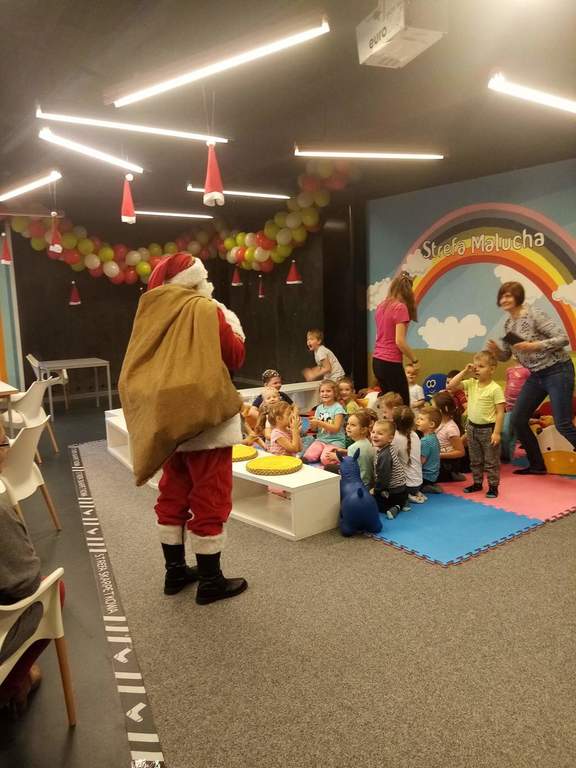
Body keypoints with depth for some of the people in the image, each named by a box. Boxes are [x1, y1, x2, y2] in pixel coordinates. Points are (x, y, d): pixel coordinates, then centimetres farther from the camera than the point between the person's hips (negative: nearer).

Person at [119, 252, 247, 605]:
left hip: (170, 419, 7)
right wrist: (233, 326, 6)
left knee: (173, 496, 16)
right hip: (205, 420, -7)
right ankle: (210, 581, 10)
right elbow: (235, 357, -10)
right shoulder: (205, 310, -11)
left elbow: (143, 367, 14)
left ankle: (176, 570, 27)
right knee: (209, 500, 1)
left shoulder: (155, 312, 9)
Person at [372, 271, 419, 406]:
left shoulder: (381, 305, 9)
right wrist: (414, 360, -8)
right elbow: (399, 342, -18)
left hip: (377, 361, 8)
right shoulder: (400, 307, -14)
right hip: (391, 363, -8)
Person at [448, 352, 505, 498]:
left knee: (491, 461, 6)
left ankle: (493, 486, 17)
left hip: (488, 429, -6)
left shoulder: (495, 388, -15)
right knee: (475, 460, 17)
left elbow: (500, 412, -15)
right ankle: (477, 483, 31)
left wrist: (497, 432, -18)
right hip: (472, 427, 6)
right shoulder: (471, 384, 1)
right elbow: (451, 386, -5)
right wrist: (464, 372, -8)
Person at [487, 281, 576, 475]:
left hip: (558, 371, -8)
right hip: (536, 376, 8)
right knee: (517, 420, 7)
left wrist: (534, 346, -29)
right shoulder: (508, 324, 7)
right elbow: (505, 356, 13)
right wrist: (495, 350, -8)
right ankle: (537, 465, 22)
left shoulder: (534, 315, -16)